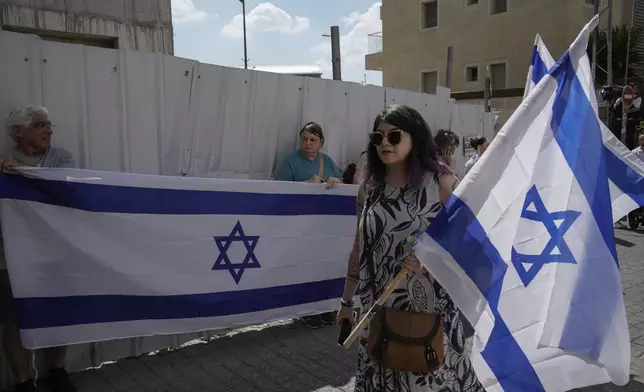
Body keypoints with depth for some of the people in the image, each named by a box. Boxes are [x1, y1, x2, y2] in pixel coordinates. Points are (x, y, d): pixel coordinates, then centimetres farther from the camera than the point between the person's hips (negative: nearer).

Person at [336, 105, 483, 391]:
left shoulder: (440, 181, -5)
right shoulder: (369, 187, 4)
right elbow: (359, 247, 9)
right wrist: (346, 301, 12)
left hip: (428, 302, -3)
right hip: (379, 305, 3)